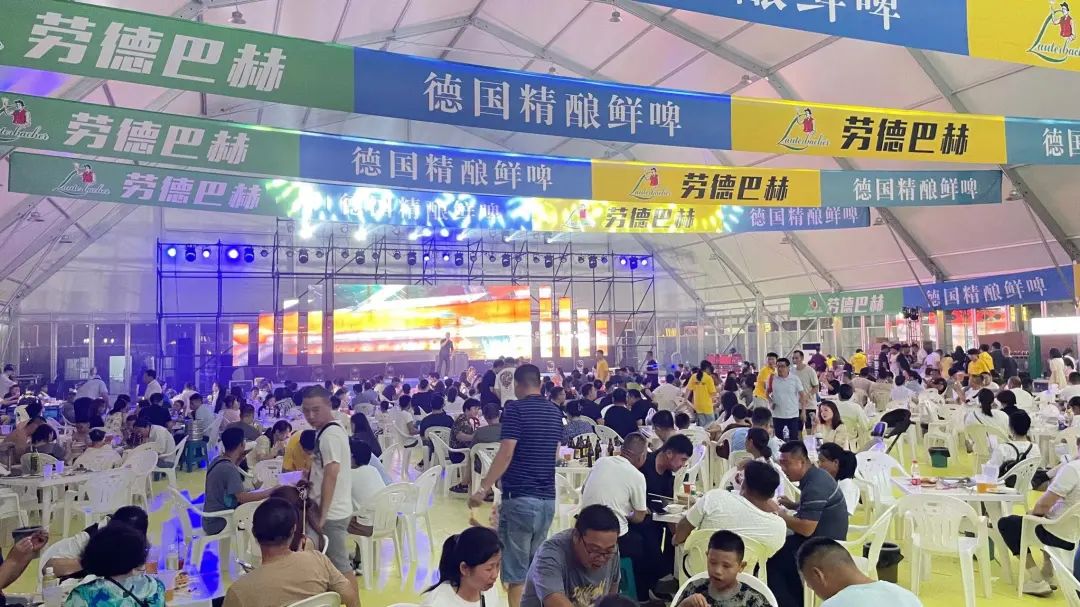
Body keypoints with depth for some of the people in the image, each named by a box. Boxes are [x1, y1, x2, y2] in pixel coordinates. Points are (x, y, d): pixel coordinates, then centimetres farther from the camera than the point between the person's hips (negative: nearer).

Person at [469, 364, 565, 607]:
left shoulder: (515, 408, -9)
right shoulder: (555, 411, 11)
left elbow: (506, 453, -18)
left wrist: (483, 489, -16)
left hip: (519, 497, -6)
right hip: (547, 498, 7)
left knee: (517, 570, 0)